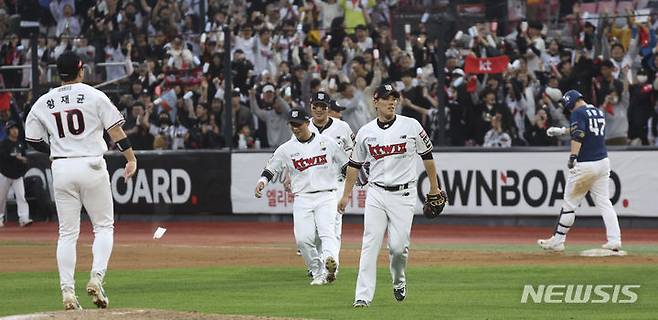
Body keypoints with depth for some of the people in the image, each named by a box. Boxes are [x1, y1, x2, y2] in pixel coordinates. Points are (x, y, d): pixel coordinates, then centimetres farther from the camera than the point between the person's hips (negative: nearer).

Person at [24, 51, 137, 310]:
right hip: (91, 165, -3)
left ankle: (67, 290, 1)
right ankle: (96, 277, -10)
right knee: (104, 226, 8)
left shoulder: (43, 103, 6)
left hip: (61, 169, 3)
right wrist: (131, 158, -3)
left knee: (67, 233, 7)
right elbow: (115, 129, -6)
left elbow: (33, 139, 9)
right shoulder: (94, 96, -2)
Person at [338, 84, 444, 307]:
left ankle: (399, 281, 24)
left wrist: (434, 188, 9)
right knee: (370, 245, -7)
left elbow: (427, 155, 7)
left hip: (404, 194, -1)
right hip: (376, 194, 1)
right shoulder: (365, 132, 4)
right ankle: (363, 296, -9)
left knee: (398, 245, -6)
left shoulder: (411, 126, -1)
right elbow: (355, 164, 14)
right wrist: (346, 194, 13)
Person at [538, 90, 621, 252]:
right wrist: (562, 130, 39)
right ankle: (614, 240, -7)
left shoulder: (578, 113, -7)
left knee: (570, 203, 3)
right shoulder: (598, 112, 17)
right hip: (603, 162, 7)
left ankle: (558, 241, 9)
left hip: (585, 165, -7)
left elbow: (578, 135, -22)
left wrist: (573, 156, -30)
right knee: (604, 202, 5)